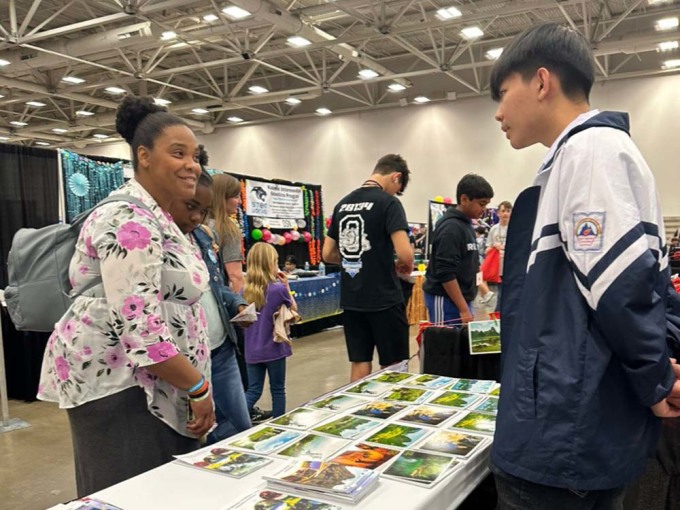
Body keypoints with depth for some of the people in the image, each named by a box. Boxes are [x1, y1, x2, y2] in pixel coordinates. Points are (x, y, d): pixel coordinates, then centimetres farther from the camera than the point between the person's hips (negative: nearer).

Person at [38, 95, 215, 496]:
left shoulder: (154, 216, 13)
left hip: (146, 379, 10)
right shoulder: (130, 222, -20)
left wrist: (194, 384, 20)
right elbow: (140, 327, -27)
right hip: (116, 380, -10)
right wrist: (198, 387, -19)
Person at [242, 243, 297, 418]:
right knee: (277, 390, 12)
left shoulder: (245, 290, -1)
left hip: (252, 350, 4)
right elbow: (294, 309, 1)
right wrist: (286, 286, 3)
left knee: (253, 390, 11)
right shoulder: (279, 289, -15)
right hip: (274, 349, -4)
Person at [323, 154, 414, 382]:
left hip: (351, 300, 6)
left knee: (359, 363, 12)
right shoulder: (388, 202, -10)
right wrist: (406, 266, 0)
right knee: (393, 366, 7)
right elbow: (404, 253, -20)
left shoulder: (343, 204, 9)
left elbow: (327, 254, 12)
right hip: (384, 299, -6)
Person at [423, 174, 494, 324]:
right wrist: (464, 310, -20)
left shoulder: (466, 225, 11)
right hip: (445, 299, -9)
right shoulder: (451, 228, -17)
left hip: (460, 298, 9)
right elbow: (445, 273, -21)